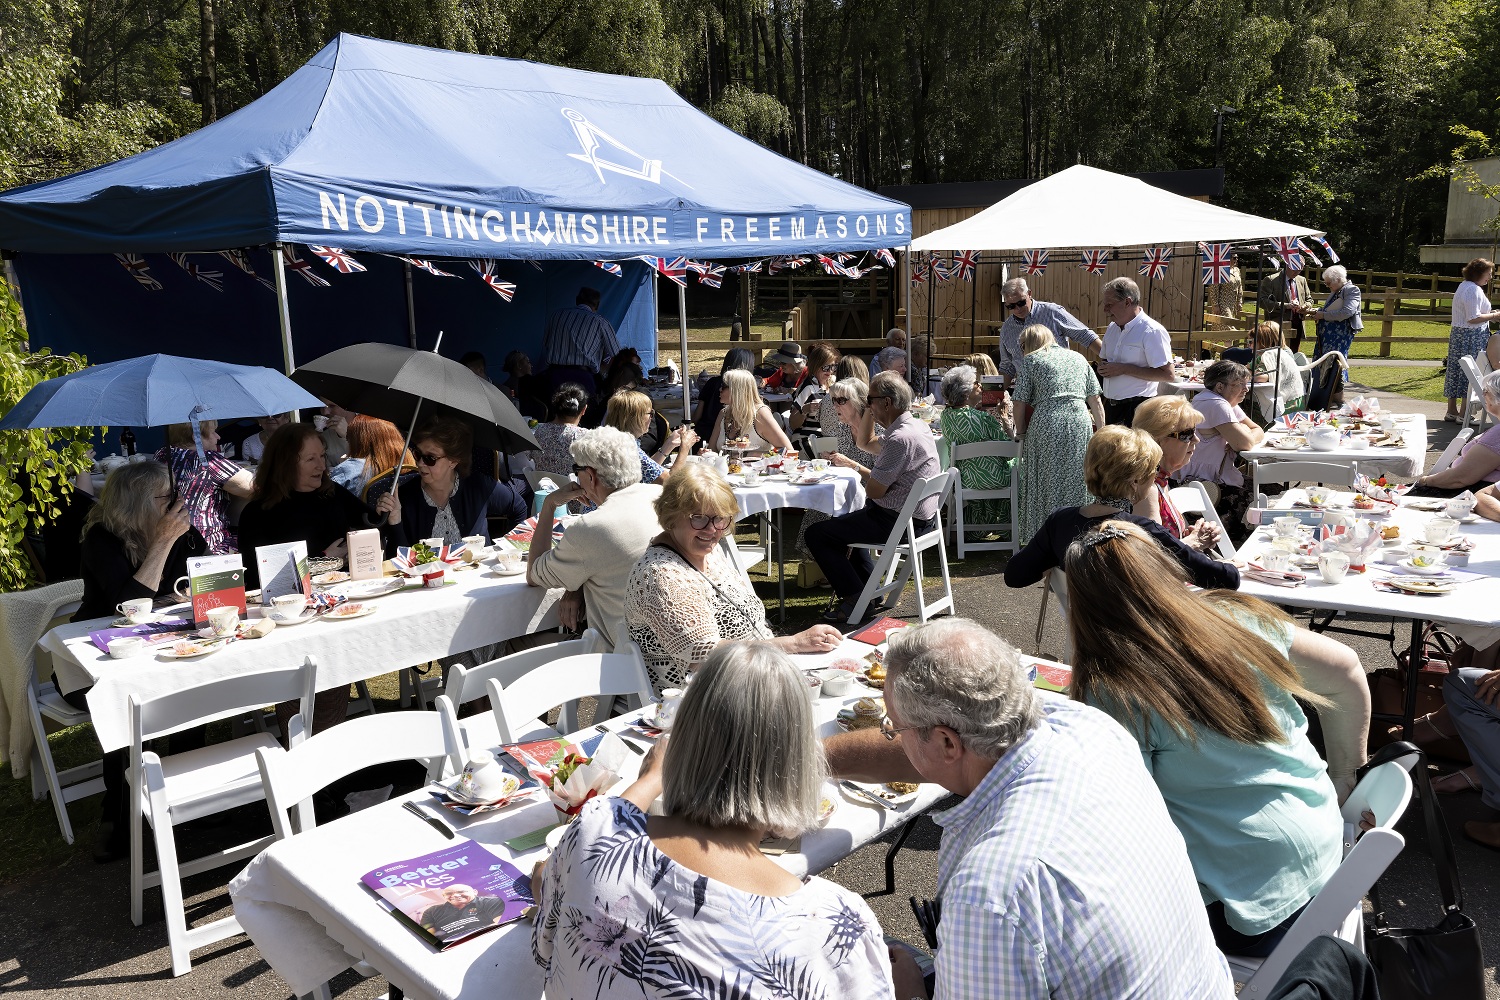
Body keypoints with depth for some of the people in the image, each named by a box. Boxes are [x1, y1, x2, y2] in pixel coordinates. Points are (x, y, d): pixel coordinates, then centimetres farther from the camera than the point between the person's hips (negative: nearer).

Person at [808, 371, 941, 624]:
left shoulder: (900, 438, -26)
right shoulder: (915, 425, 8)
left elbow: (874, 491, -22)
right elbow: (865, 443, 24)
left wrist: (855, 467, -2)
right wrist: (869, 411, 9)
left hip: (899, 522, -11)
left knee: (816, 534, -6)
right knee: (843, 519, 32)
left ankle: (855, 599, -2)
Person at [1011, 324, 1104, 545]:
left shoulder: (1030, 361, 8)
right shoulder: (1078, 358, 20)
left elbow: (1020, 403, 3)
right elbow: (1095, 400, 16)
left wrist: (1020, 434, 14)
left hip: (1046, 424, -3)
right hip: (1080, 422, 3)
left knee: (1047, 484, 5)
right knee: (1077, 482, 11)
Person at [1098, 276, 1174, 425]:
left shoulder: (1152, 331, -13)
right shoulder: (1113, 328, 12)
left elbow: (1167, 375, -18)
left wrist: (1124, 369, -20)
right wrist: (1103, 368, 1)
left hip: (1138, 407, -8)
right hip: (1111, 406, 8)